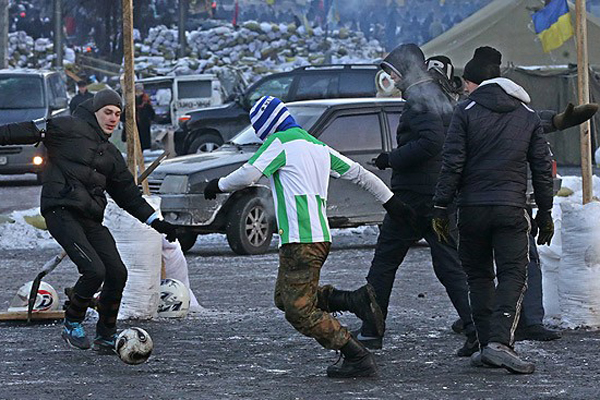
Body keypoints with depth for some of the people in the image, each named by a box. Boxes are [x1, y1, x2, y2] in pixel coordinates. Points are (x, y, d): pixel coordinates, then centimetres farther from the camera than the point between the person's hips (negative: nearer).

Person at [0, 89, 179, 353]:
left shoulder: (111, 154, 22)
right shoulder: (71, 129, 1)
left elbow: (128, 193, 27)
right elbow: (33, 131, -7)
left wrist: (155, 221, 23)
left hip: (91, 219, 7)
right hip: (61, 212, -7)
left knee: (117, 273, -4)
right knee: (94, 270, -20)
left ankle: (106, 337, 12)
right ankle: (72, 325, 3)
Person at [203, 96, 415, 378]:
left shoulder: (279, 142, -3)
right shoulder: (318, 147, 21)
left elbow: (247, 175, -12)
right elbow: (360, 174, 25)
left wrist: (218, 185, 6)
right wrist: (391, 202, 33)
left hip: (300, 242, -9)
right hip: (321, 236, 9)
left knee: (300, 312, -5)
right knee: (284, 298, 18)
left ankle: (359, 359, -9)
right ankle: (354, 300, 4)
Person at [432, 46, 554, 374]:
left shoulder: (466, 112, -1)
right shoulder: (528, 116, 10)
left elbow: (452, 163, -6)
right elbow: (542, 167, 10)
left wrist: (441, 208, -1)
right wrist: (545, 214, 16)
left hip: (472, 208, -1)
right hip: (511, 209, 1)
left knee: (479, 276, 13)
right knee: (513, 276, -2)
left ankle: (488, 345, 10)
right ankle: (500, 342, -21)